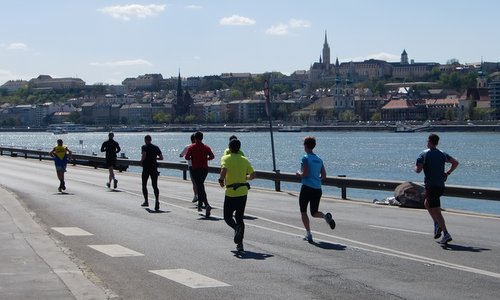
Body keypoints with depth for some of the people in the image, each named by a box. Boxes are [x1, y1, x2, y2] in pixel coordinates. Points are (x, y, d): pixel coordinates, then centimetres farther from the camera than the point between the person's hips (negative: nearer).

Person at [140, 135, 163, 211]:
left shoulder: (144, 147, -6)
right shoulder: (156, 147, 8)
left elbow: (144, 155, -22)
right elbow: (161, 158, 6)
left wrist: (142, 160, -2)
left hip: (146, 168, -3)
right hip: (154, 169, 3)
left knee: (144, 185, 14)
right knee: (155, 186, 1)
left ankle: (146, 201, 16)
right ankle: (157, 200, -21)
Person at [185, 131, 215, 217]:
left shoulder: (191, 147, -4)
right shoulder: (206, 147, 3)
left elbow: (186, 157, -11)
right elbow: (212, 156, -8)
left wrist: (192, 158, 9)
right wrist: (205, 158, 10)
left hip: (195, 169, -4)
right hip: (205, 169, 4)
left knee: (200, 187, -6)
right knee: (200, 185, 24)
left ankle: (207, 205, -24)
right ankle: (200, 203, 26)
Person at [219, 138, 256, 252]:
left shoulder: (225, 158, -5)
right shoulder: (244, 160, 7)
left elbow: (224, 169, -25)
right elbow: (253, 175, 7)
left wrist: (221, 180, -9)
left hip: (231, 192, -4)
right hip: (243, 192, 4)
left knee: (228, 216, 12)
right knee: (239, 217, 11)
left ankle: (237, 228, -20)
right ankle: (239, 244, 4)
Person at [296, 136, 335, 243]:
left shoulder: (305, 158, -9)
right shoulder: (319, 159, 12)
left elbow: (305, 174, -17)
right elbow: (324, 175, 11)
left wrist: (299, 173, 3)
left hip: (307, 188, -6)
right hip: (318, 189, 6)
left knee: (303, 212, 8)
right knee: (314, 212, 17)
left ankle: (308, 234, -2)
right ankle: (326, 216, -14)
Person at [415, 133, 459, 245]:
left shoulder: (424, 154, -7)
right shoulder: (442, 154, 9)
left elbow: (418, 170, -15)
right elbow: (455, 162, 7)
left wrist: (416, 167, 7)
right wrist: (447, 173, 12)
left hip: (430, 185, -7)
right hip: (441, 186, 7)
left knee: (436, 210, -7)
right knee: (426, 204, 27)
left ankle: (446, 234, -16)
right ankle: (437, 225, 12)